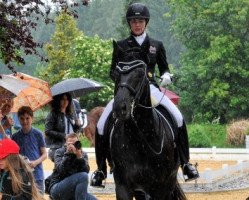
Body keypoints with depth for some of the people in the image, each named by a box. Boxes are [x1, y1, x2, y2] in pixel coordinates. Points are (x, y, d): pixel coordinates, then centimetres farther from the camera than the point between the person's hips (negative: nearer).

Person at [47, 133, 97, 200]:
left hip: (73, 190, 3)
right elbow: (61, 170, -18)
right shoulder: (59, 152, -1)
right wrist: (68, 153, -24)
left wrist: (79, 157, -25)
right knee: (83, 176, -29)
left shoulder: (83, 154, 7)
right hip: (57, 189, -3)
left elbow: (86, 171, -12)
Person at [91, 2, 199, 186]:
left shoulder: (156, 45, 12)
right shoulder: (121, 46, 9)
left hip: (150, 89, 0)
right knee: (102, 125, -16)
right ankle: (101, 170, -2)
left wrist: (166, 75, -7)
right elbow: (113, 71, 9)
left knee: (178, 118, -18)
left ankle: (185, 163, -6)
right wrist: (120, 76, -14)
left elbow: (164, 68, 17)